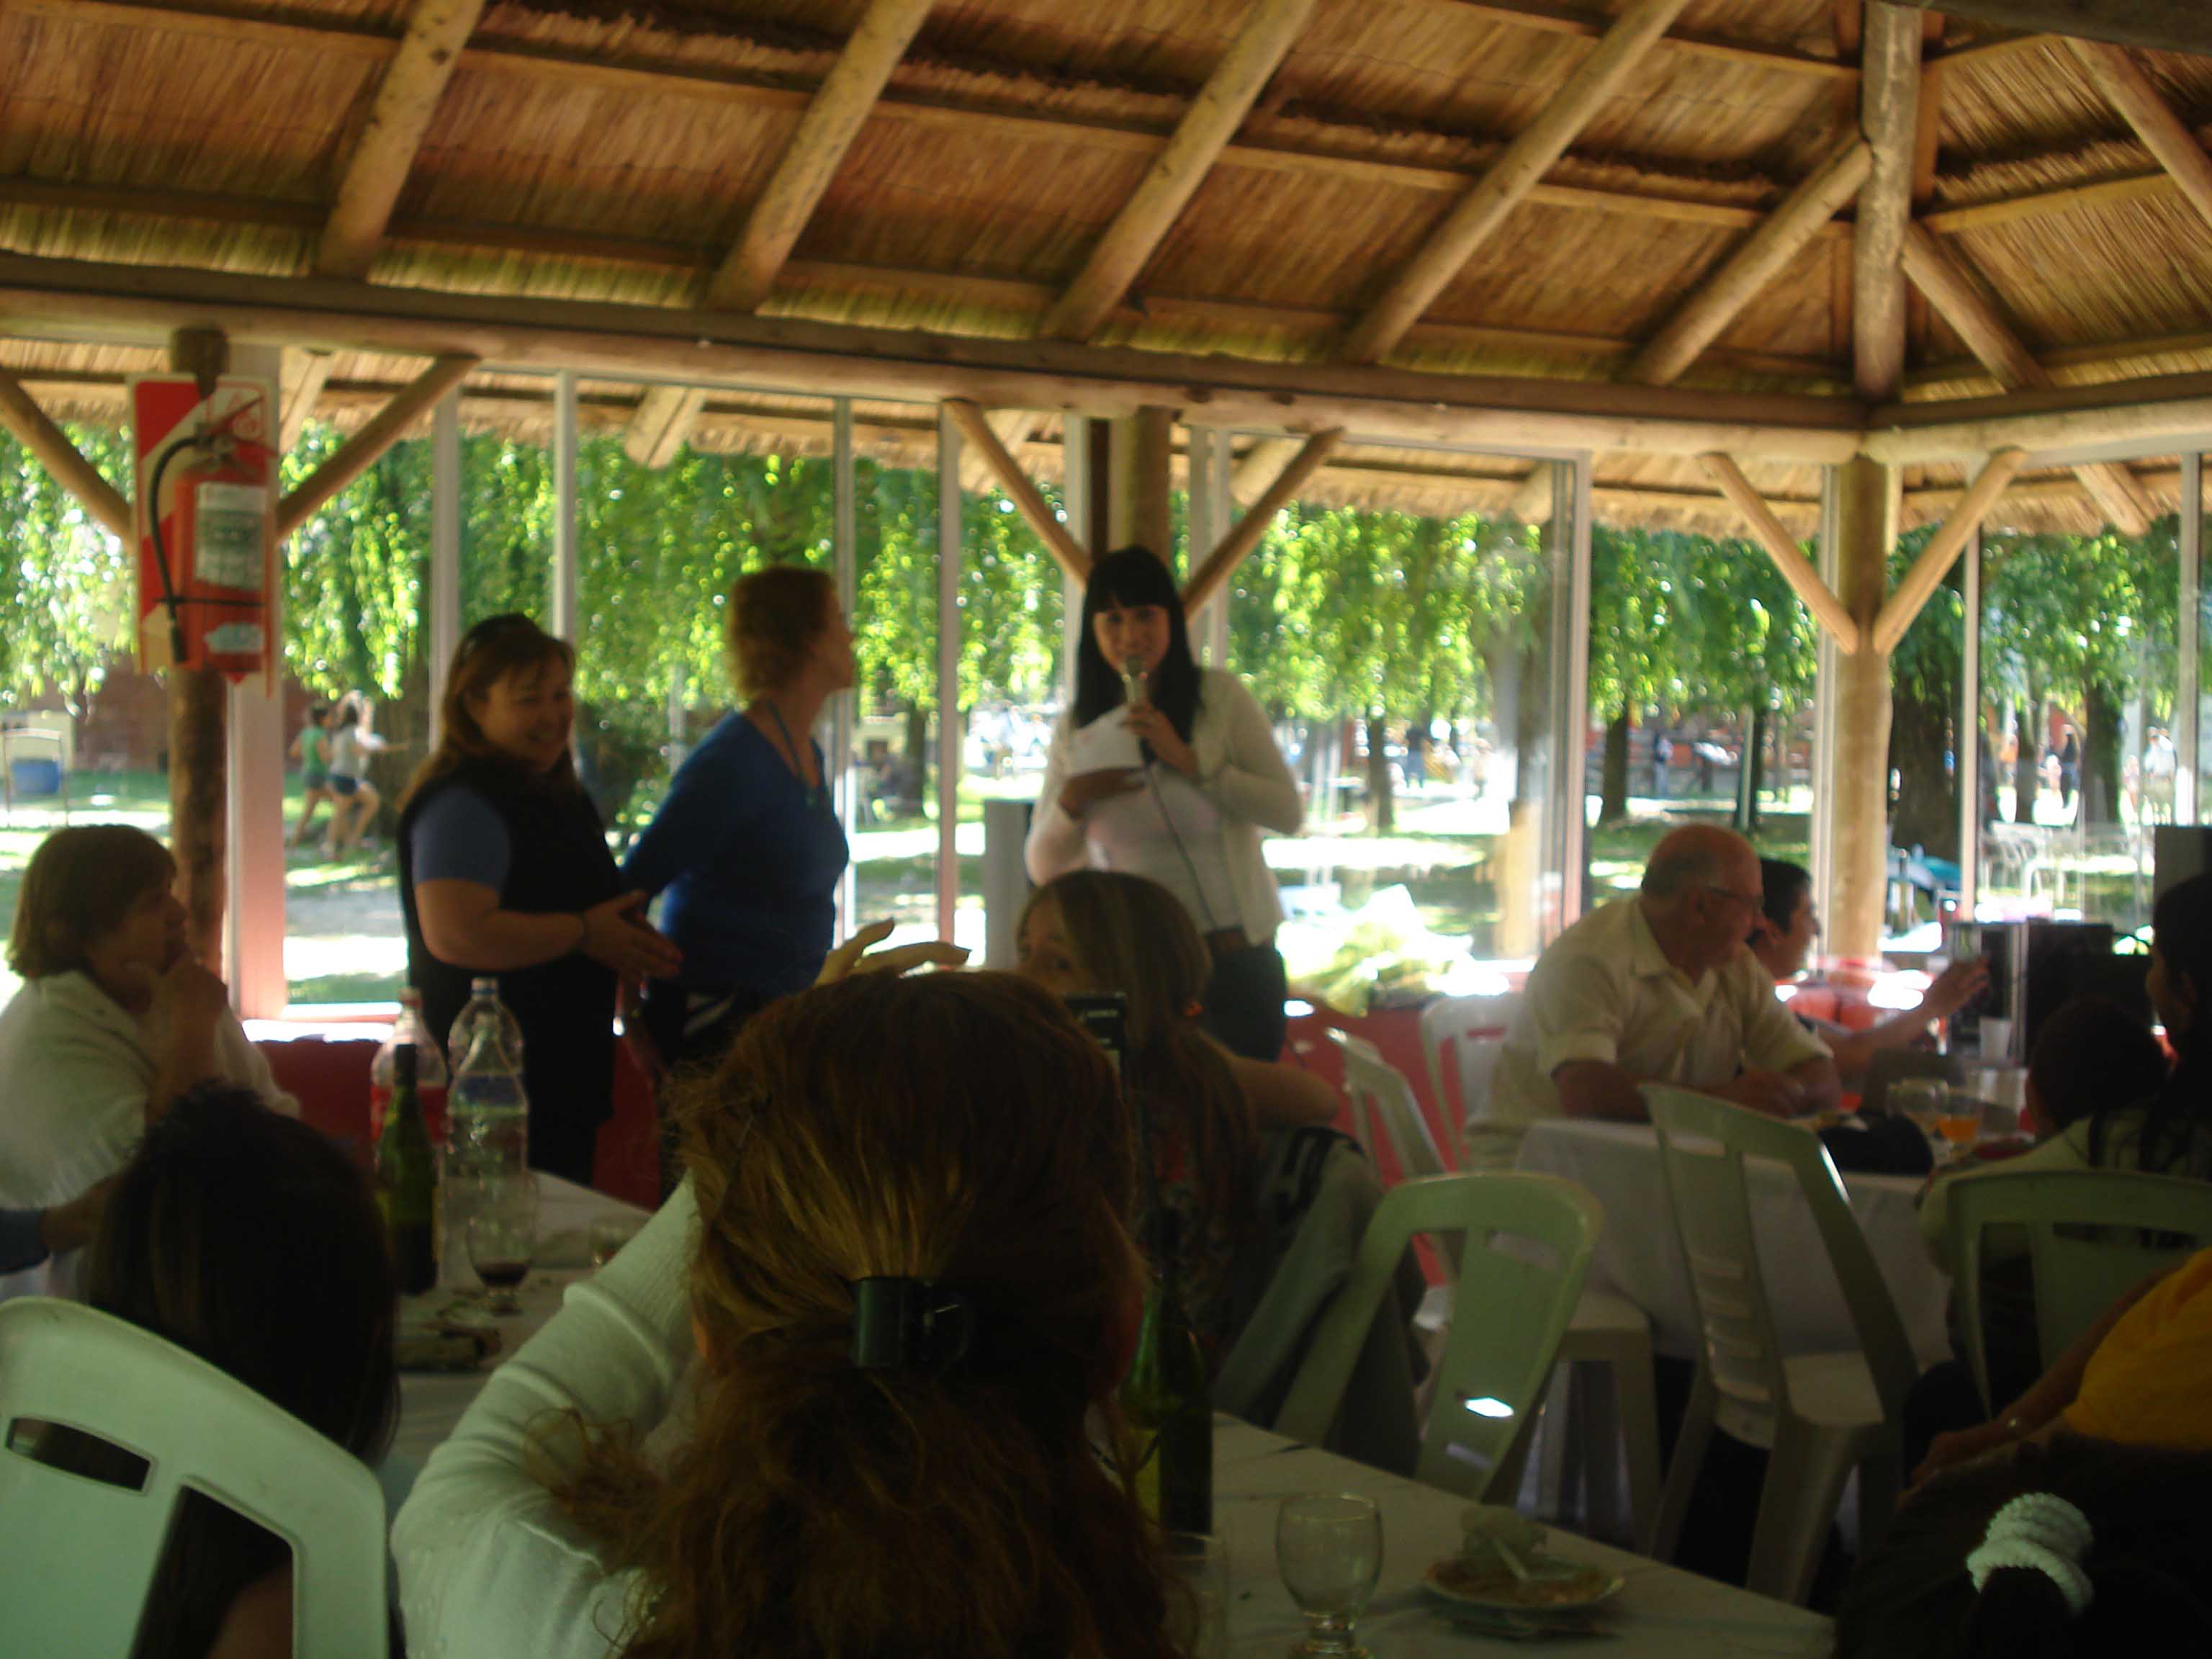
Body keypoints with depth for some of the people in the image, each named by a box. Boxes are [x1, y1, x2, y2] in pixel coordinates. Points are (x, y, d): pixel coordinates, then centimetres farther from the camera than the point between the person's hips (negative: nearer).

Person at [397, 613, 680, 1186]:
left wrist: (626, 936, 11)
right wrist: (584, 933, -18)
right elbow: (455, 934, -28)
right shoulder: (463, 805, -15)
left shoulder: (556, 796, 17)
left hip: (565, 1080, 10)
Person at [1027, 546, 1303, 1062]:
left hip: (1235, 956, -2)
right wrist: (1070, 803, -14)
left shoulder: (1221, 697, -3)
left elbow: (1287, 812, -10)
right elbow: (1044, 867, 6)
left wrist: (1188, 759, -17)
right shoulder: (1076, 729, 5)